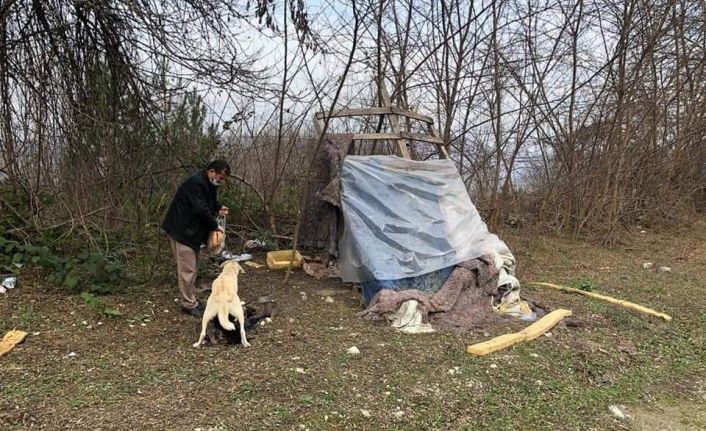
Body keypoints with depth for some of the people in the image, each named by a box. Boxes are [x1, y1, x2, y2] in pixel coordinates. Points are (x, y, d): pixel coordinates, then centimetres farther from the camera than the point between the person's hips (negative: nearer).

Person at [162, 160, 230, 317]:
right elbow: (201, 209, -28)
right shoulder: (196, 183, -25)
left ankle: (191, 299, 26)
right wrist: (215, 226, -16)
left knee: (192, 267, 16)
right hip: (182, 230, -10)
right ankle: (189, 304, 4)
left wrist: (219, 208, 0)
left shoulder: (209, 184, 6)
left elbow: (209, 201, 22)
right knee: (187, 269, -5)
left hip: (193, 230, 10)